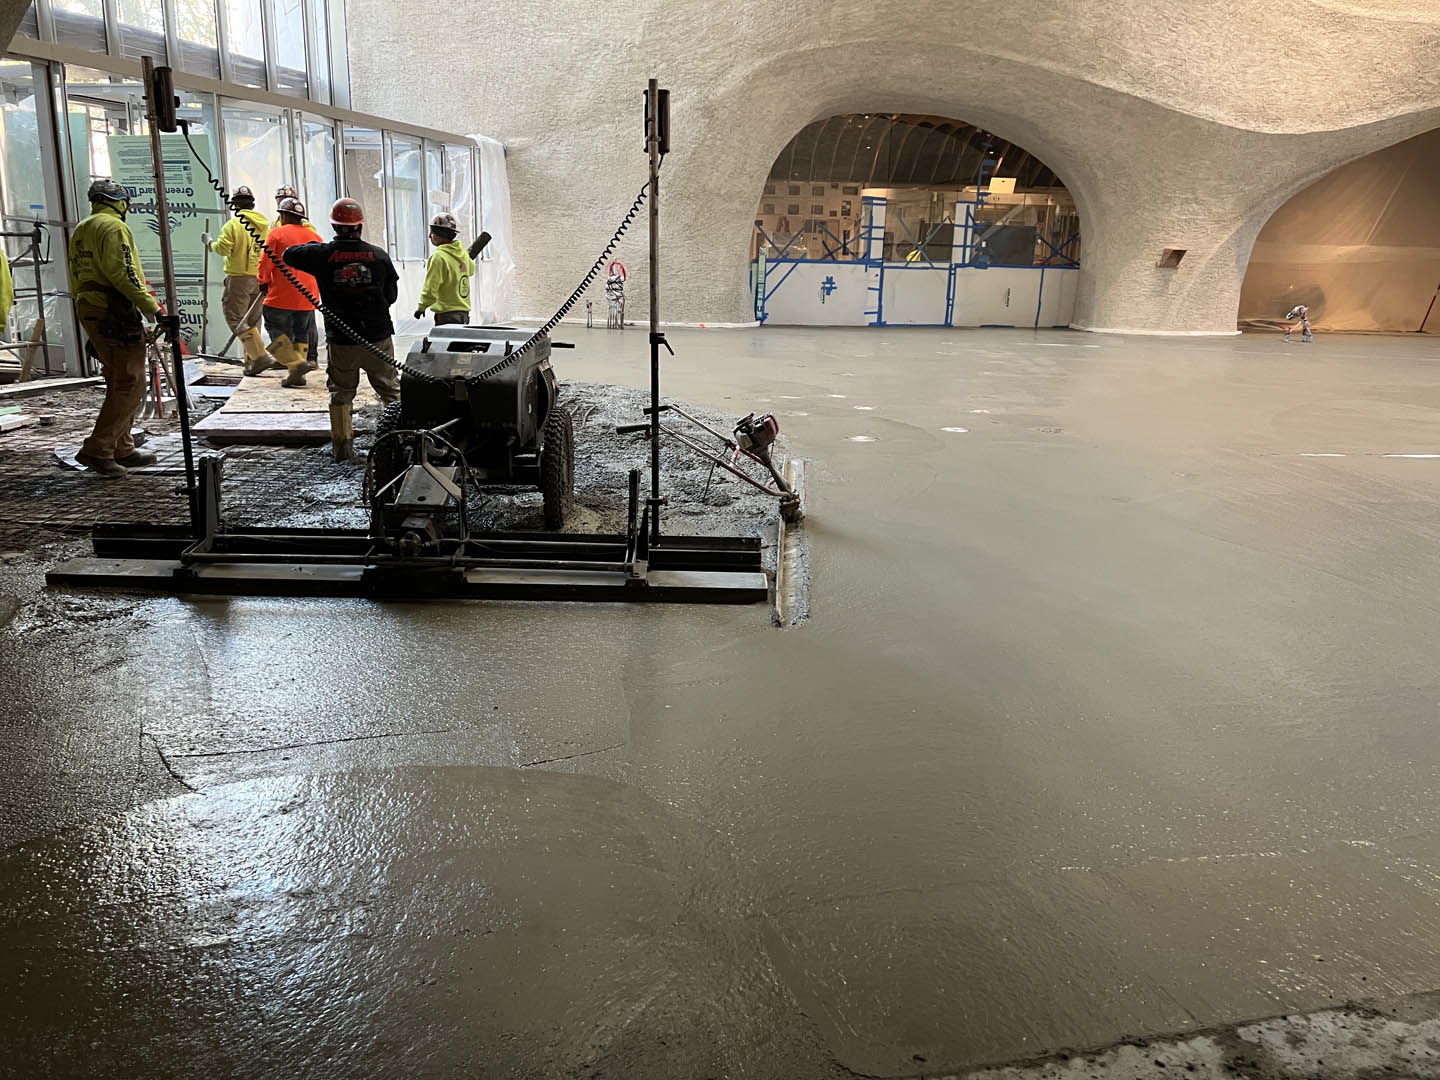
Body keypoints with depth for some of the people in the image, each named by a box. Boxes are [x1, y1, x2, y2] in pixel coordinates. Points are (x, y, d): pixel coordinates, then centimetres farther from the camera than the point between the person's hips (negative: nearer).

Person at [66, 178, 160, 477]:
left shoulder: (80, 231, 21)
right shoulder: (114, 227, -9)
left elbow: (76, 280, 22)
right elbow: (122, 272, -20)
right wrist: (150, 305, -17)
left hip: (88, 311, 10)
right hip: (116, 314, -10)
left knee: (118, 383, 16)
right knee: (130, 385, -8)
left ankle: (122, 450, 19)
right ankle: (97, 450, -12)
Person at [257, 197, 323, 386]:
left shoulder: (277, 233, -4)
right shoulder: (315, 236, 9)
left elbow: (266, 263, -3)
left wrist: (264, 283, 13)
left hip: (281, 295, -5)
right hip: (308, 297, 5)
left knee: (277, 331, 4)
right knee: (301, 335, 12)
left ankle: (296, 363, -13)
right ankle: (296, 375, 9)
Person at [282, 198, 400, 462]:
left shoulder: (323, 254, -8)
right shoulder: (379, 255, -5)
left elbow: (288, 255, 10)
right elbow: (392, 295, 5)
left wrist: (314, 244, 25)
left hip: (340, 341, 0)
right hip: (378, 338, 0)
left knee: (341, 393, 14)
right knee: (391, 390, 13)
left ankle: (343, 445, 15)